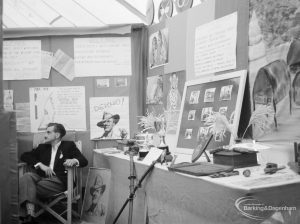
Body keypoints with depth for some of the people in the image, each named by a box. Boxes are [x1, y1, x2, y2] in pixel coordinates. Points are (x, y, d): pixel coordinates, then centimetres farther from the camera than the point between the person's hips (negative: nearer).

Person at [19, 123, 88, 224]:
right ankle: (29, 214, -40)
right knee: (26, 177, -30)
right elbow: (24, 156, 14)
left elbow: (84, 161, 5)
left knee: (26, 186, -28)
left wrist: (74, 160, -21)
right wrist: (40, 164, -4)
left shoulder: (69, 145, 14)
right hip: (41, 177, 4)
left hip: (58, 180, -4)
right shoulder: (42, 147, 25)